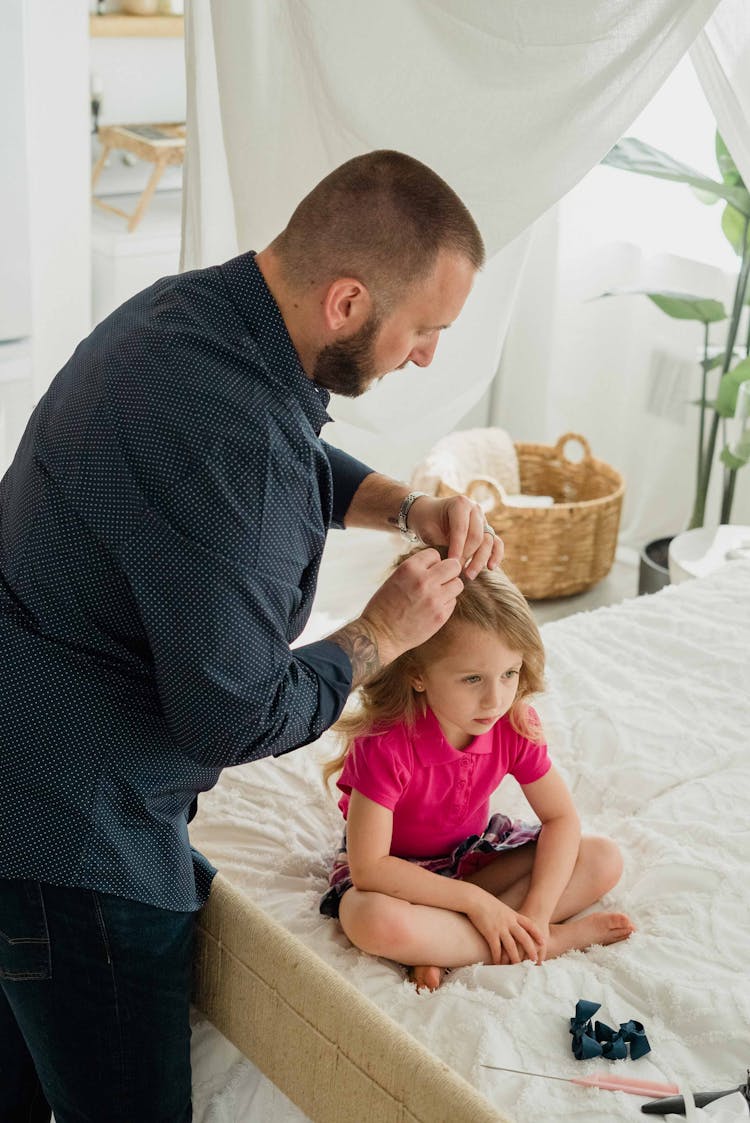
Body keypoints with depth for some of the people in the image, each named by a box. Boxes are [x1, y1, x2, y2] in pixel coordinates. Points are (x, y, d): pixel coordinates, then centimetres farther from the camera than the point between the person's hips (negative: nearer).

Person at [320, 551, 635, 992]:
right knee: (374, 921, -40)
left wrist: (535, 912, -22)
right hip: (397, 867, -5)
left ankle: (444, 945, -23)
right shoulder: (384, 743, -32)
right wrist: (475, 901, -30)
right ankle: (559, 939, -25)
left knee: (605, 860, -12)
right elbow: (368, 867, -31)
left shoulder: (517, 724, -17)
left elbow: (561, 818, -8)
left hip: (474, 849, 5)